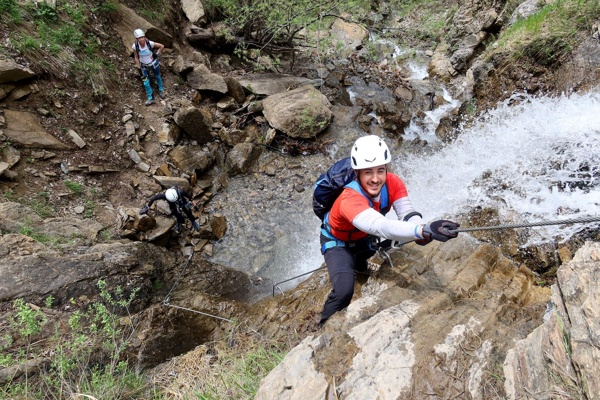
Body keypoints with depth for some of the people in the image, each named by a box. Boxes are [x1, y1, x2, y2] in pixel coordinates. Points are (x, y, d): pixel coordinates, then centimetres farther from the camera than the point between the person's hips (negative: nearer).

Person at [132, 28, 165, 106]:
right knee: (146, 83, 2)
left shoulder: (150, 43, -28)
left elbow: (162, 46, -13)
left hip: (153, 64, -1)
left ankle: (161, 90, 53)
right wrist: (139, 68, -9)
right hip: (144, 66, 1)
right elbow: (136, 57, -9)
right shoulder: (135, 46, -23)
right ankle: (150, 98, 22)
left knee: (158, 77, 24)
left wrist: (156, 54, -15)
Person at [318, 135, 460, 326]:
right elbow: (381, 227, -56)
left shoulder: (393, 183, -24)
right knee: (344, 290, -21)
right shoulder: (349, 200, -42)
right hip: (338, 242, -6)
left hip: (364, 238, 6)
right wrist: (424, 230, -71)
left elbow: (407, 213, -32)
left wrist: (421, 234, -54)